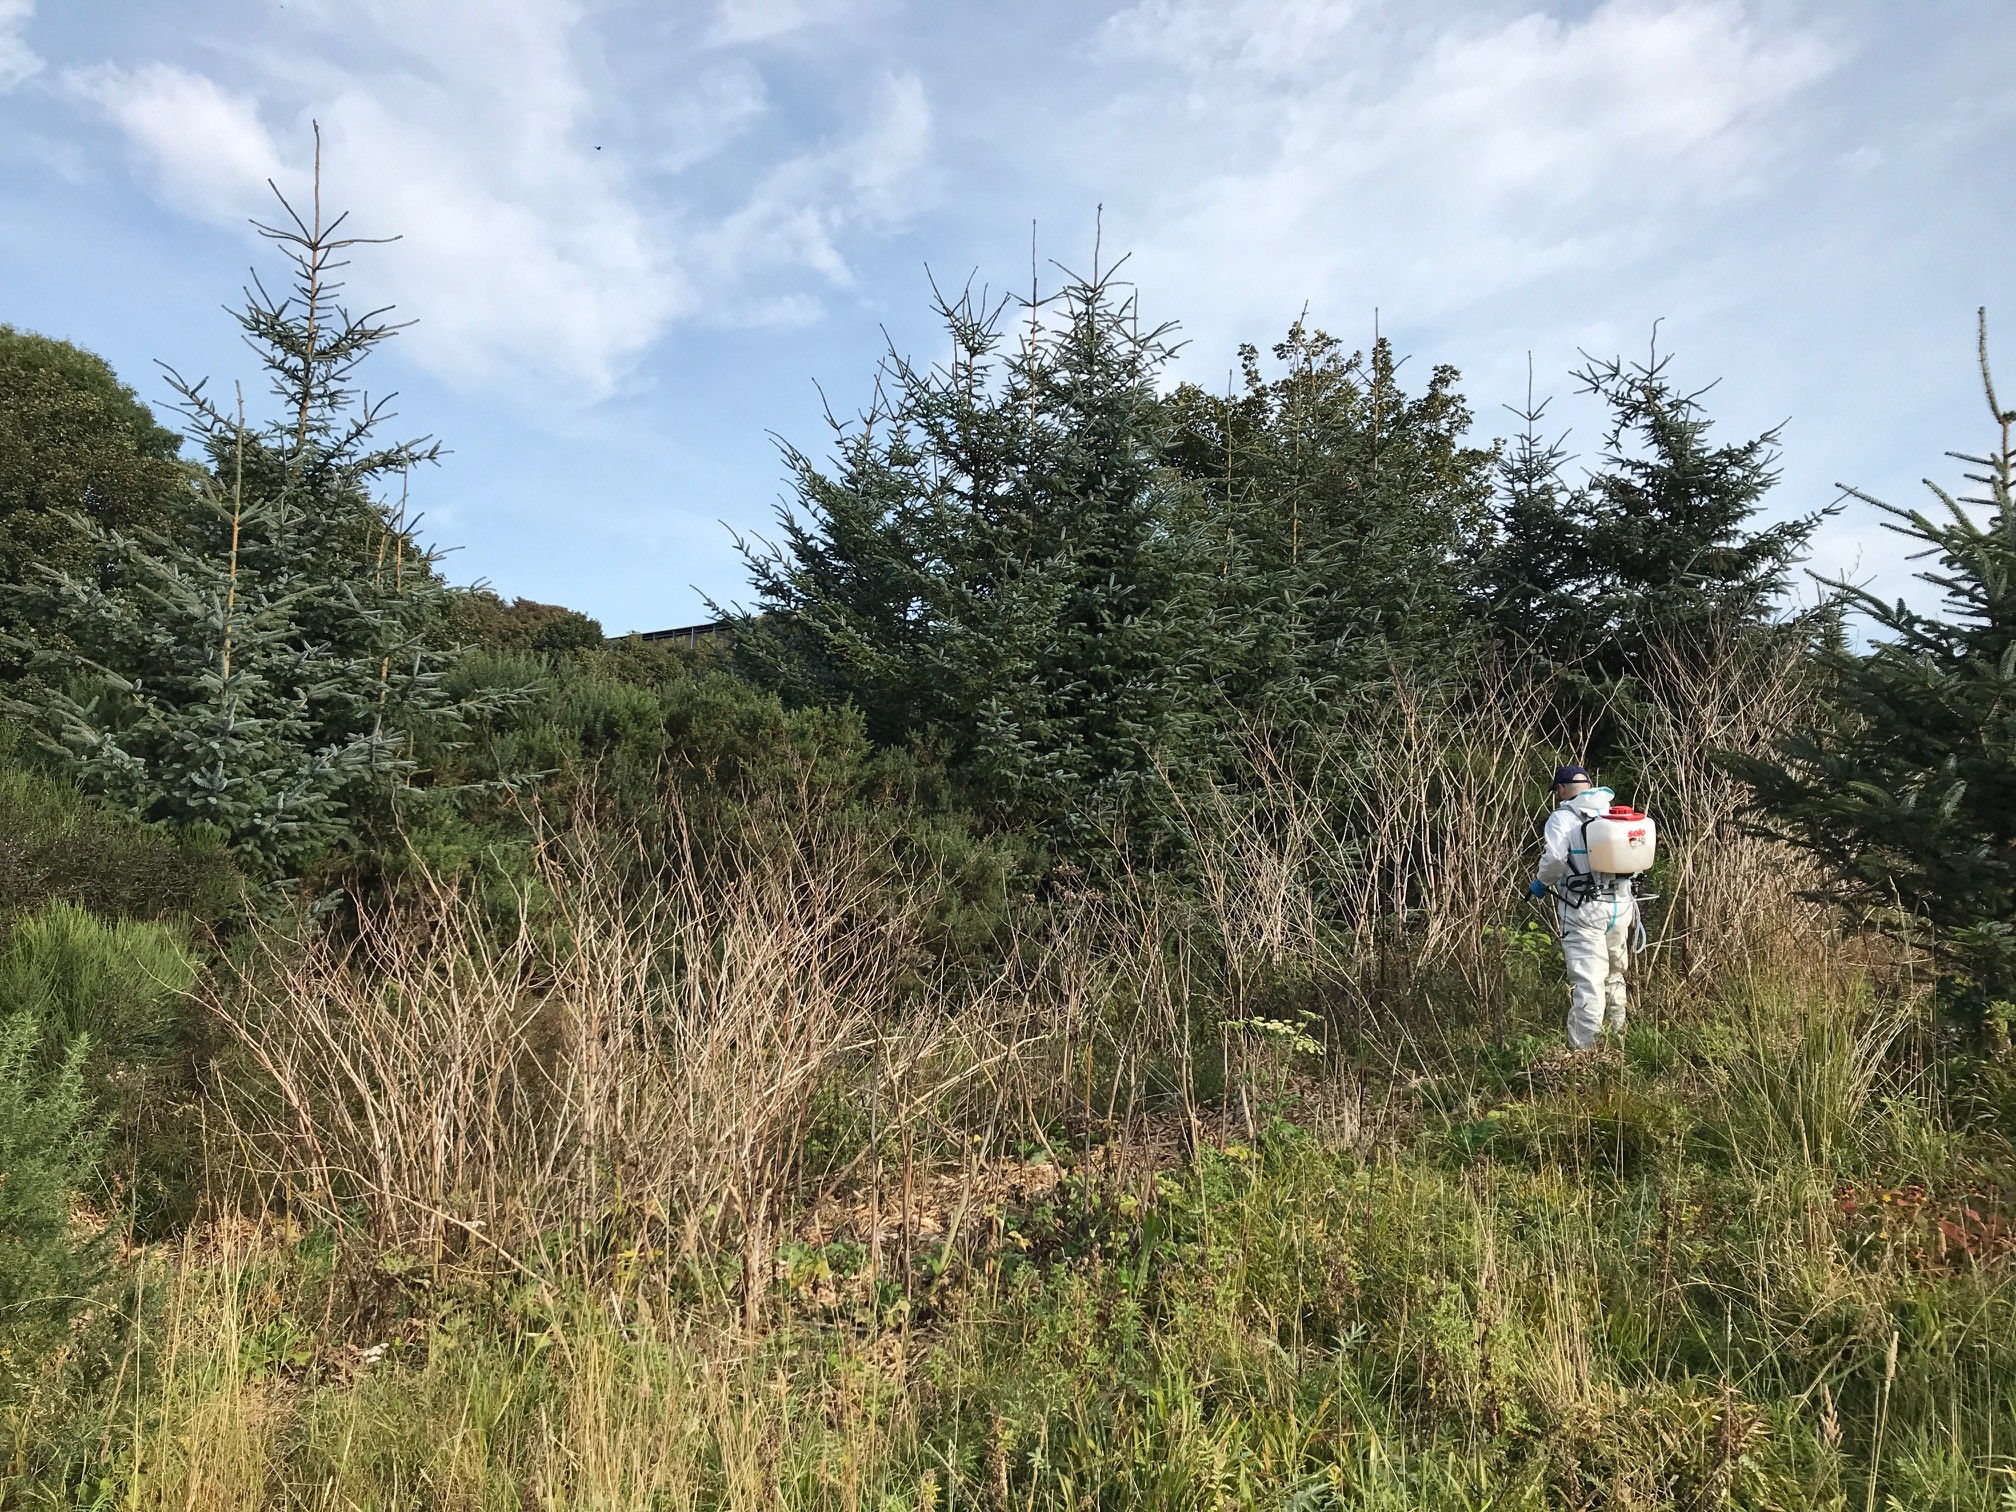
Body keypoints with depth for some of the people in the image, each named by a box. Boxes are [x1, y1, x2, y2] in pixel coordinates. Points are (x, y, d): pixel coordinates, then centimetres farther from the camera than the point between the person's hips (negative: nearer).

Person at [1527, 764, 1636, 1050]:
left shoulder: (1562, 817, -6)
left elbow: (1554, 858, -19)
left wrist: (1542, 884, -2)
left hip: (1584, 910, -6)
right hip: (1622, 906, 6)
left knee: (1588, 981, -6)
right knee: (1614, 976, 20)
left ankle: (1584, 1050, -8)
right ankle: (1617, 1037, 32)